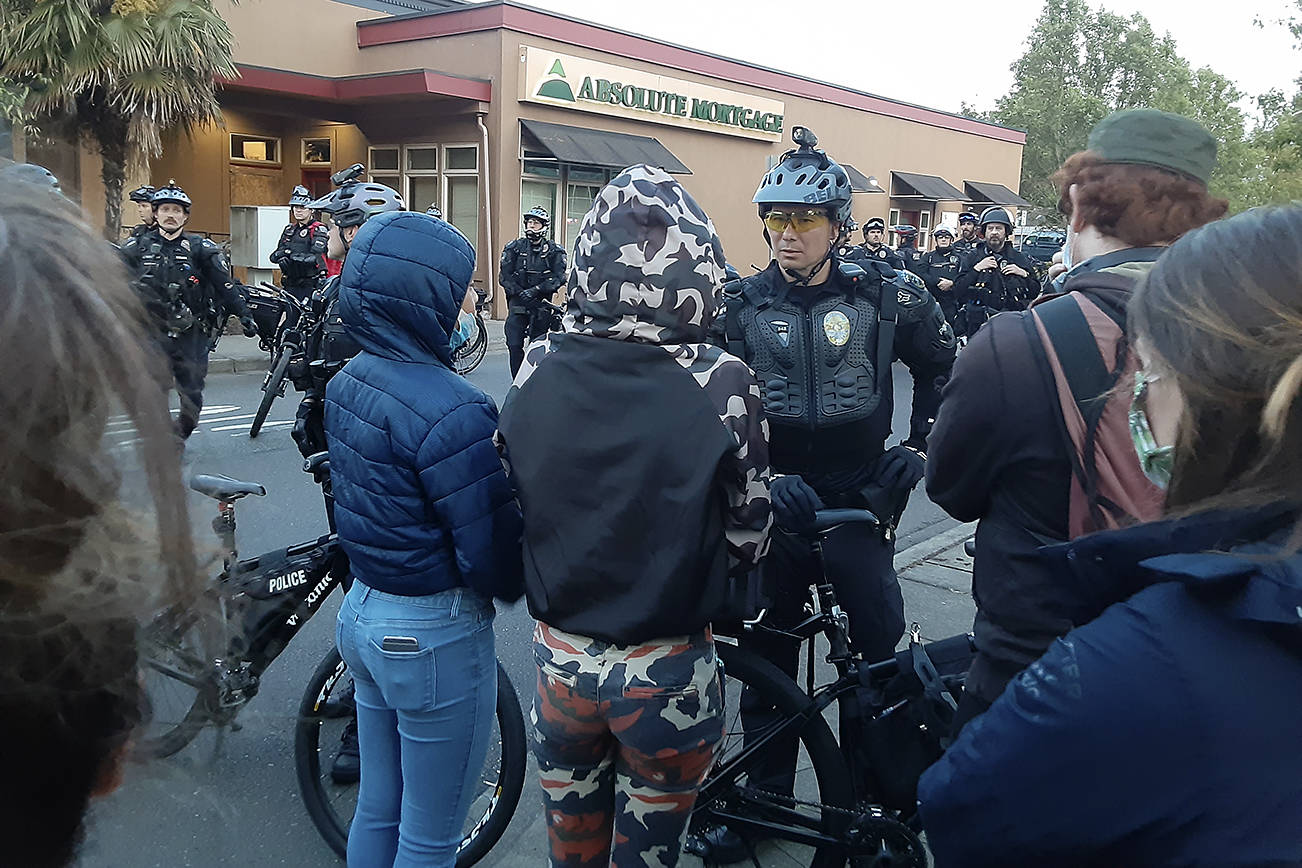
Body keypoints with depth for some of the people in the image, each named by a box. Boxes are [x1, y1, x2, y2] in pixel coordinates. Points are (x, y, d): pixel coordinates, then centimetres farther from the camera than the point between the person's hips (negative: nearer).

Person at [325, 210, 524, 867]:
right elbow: (489, 554, -22)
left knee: (376, 810, 25)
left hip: (362, 613, 8)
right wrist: (511, 586, -1)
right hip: (435, 636, -8)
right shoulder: (450, 409, -26)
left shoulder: (344, 385, 0)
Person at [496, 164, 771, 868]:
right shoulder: (720, 382, -19)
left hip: (560, 655, 3)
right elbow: (746, 543, -10)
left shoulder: (536, 369, -12)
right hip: (664, 670, -2)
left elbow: (509, 508, 0)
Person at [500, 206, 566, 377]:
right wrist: (519, 292, -13)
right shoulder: (514, 247, 8)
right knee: (514, 345, -6)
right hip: (518, 302, 1)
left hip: (542, 303, -1)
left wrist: (536, 290, -18)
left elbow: (559, 277, -7)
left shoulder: (554, 250, 4)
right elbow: (504, 275, 2)